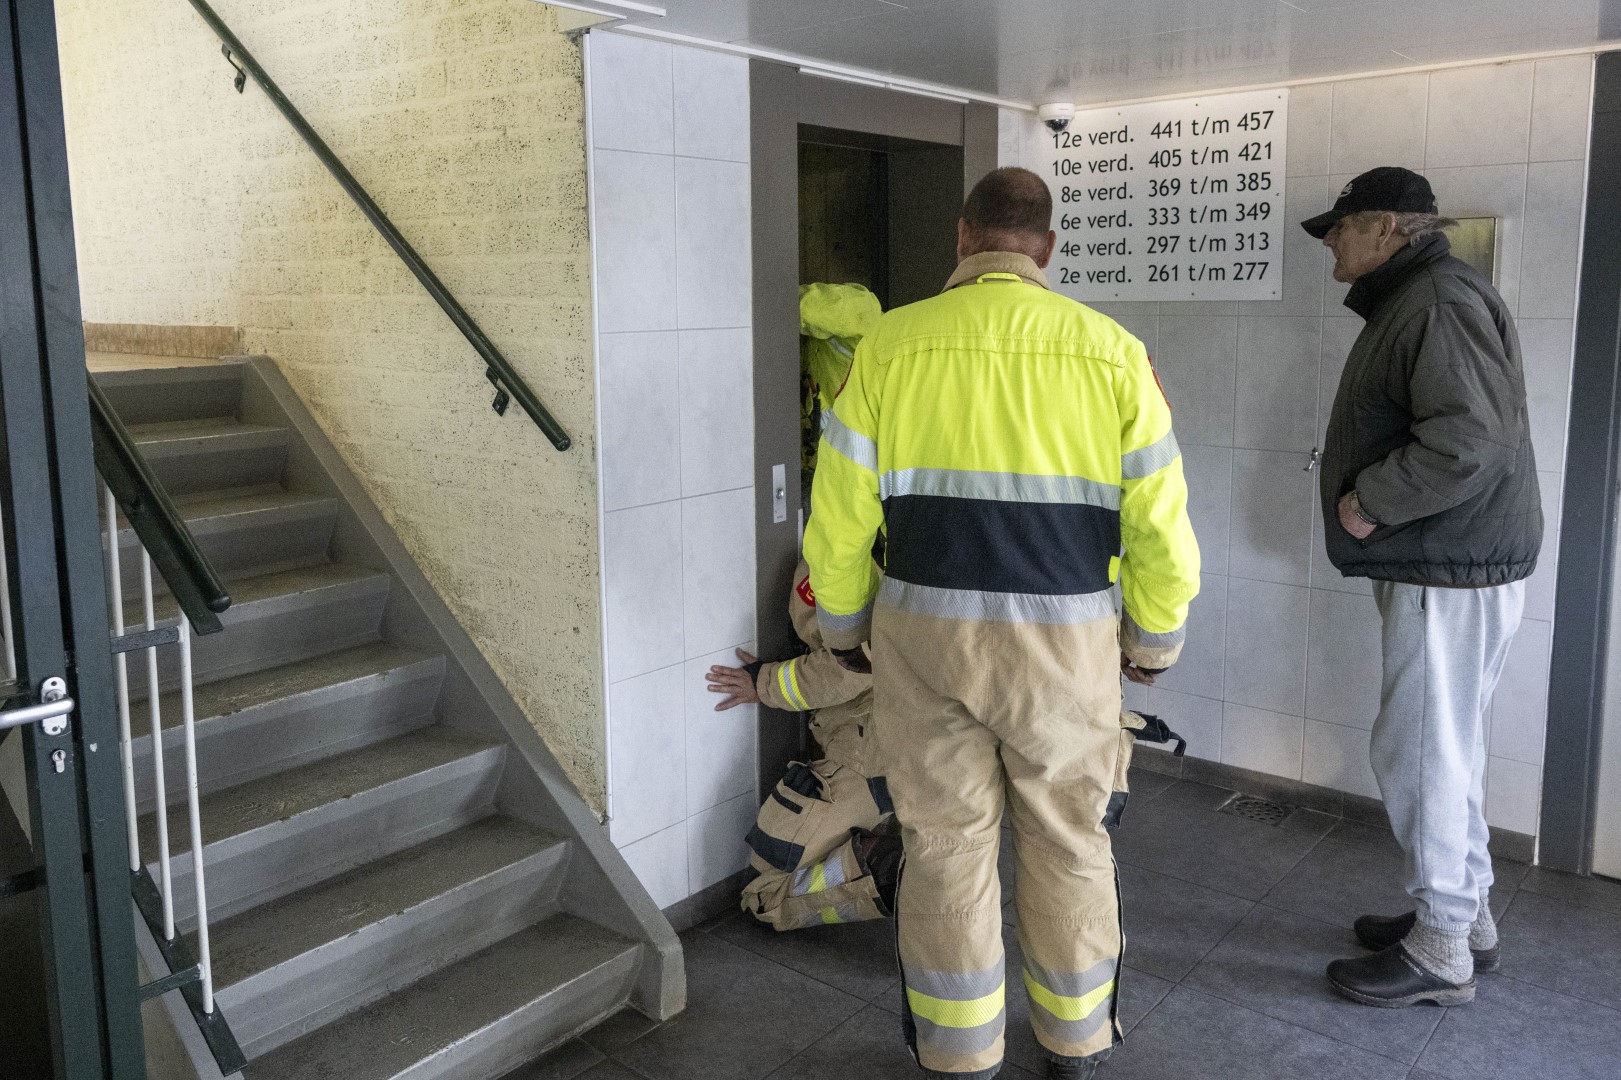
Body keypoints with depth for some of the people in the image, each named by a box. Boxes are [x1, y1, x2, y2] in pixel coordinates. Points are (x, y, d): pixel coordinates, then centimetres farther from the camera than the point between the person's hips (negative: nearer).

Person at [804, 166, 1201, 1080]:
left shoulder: (889, 346, -4)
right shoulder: (1110, 351, -3)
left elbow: (838, 517, -2)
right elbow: (1162, 526, -2)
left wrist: (845, 626, 14)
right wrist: (1153, 644, 13)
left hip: (923, 630, 0)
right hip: (1066, 640, 1)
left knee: (947, 847, 13)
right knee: (1068, 843, 18)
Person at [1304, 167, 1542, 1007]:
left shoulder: (1441, 302, -17)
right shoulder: (1408, 303, 18)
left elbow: (1473, 439, -28)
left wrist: (1370, 502, -18)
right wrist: (1364, 491, 9)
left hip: (1452, 575, -11)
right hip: (1435, 567, 11)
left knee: (1419, 750, -4)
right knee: (1444, 747, 17)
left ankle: (1440, 950, 8)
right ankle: (1465, 915, 30)